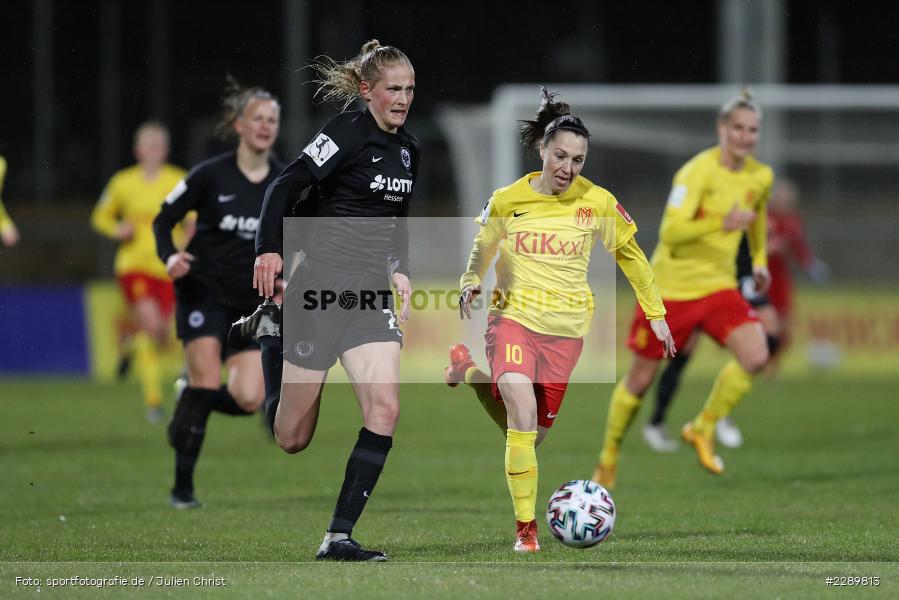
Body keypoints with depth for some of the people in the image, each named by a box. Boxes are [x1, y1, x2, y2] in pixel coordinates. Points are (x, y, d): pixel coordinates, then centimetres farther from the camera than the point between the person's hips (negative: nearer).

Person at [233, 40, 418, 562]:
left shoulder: (408, 148, 13)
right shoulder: (348, 132, -10)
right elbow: (286, 187, -16)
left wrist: (400, 270, 14)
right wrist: (270, 250, -27)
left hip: (372, 294, 6)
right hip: (321, 287, -6)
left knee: (385, 408, -16)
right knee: (292, 439, 3)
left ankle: (340, 537, -10)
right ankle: (270, 329, 34)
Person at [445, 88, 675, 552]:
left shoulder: (598, 203, -4)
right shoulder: (507, 200, -3)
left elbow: (630, 255, 10)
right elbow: (483, 248, 16)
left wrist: (655, 313, 11)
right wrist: (470, 283, -4)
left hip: (565, 327, 2)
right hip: (514, 316, -2)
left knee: (535, 431, 8)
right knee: (523, 415, -24)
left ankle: (471, 373, 34)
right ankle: (525, 526, -16)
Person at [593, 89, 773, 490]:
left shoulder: (760, 177, 2)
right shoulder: (697, 172, -19)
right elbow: (671, 232, -27)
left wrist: (759, 259, 26)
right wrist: (722, 224, -35)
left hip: (719, 287, 5)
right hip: (671, 287, -5)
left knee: (756, 356, -20)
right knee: (640, 379, 5)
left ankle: (702, 429, 1)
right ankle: (608, 456, 28)